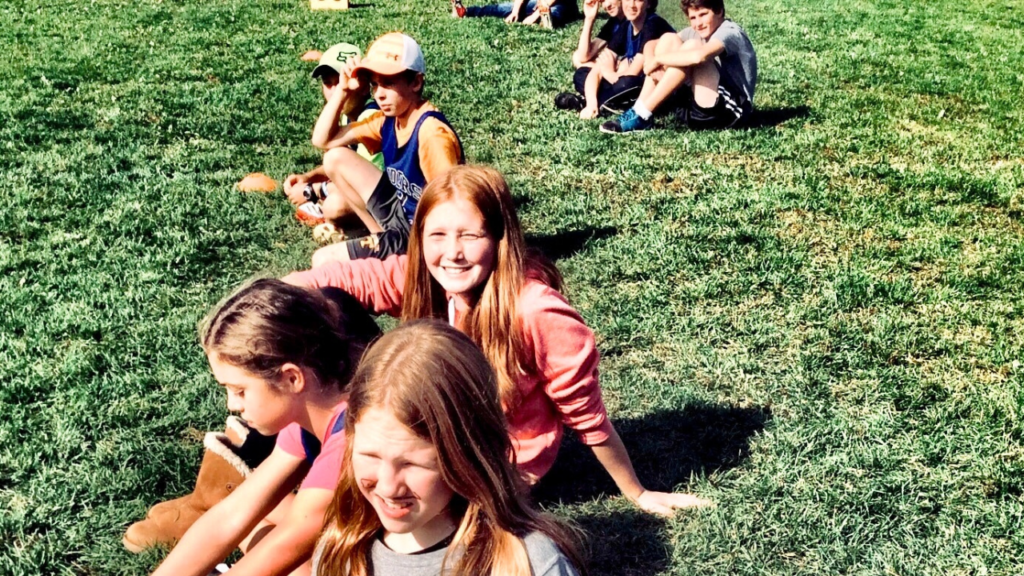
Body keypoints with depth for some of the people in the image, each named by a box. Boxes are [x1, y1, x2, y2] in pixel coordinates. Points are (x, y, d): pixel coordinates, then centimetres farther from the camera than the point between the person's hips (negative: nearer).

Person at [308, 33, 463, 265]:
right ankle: (383, 237, 10)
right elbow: (322, 140, 7)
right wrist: (343, 89, -4)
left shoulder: (432, 132, -26)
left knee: (323, 261, -11)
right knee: (336, 159, 7)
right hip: (401, 213, 9)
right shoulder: (388, 119, 0)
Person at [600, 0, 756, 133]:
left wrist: (659, 59, -21)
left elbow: (698, 56, -35)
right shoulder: (697, 31, 10)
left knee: (691, 46, -24)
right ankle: (639, 111, -9)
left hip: (731, 109, -8)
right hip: (701, 106, 8)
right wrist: (656, 64, -14)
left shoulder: (730, 32, -14)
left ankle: (642, 116, -23)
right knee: (669, 39, 1)